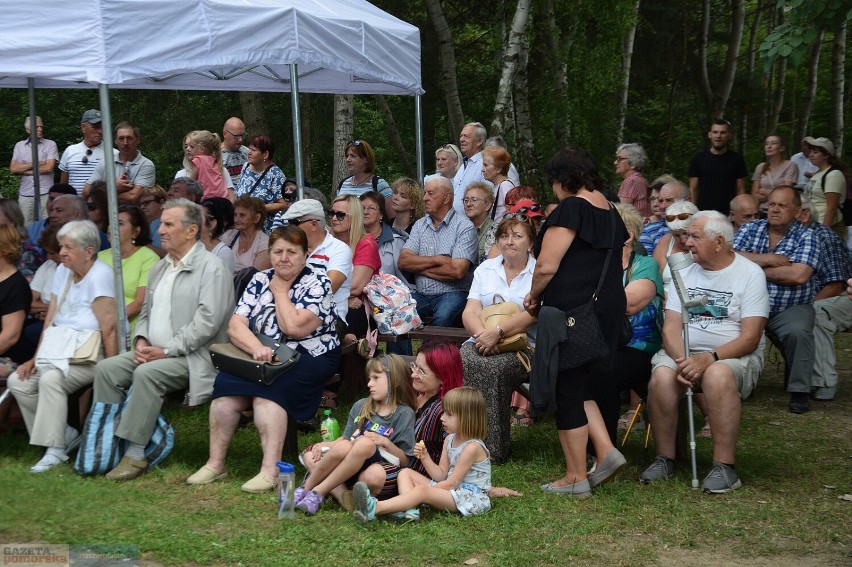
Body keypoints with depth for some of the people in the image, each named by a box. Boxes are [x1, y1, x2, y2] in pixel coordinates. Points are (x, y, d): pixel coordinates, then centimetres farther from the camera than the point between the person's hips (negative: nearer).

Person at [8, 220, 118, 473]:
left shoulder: (99, 275, -14)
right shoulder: (63, 271, 11)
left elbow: (109, 328, -20)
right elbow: (50, 320, 9)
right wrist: (36, 358, 2)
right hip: (59, 352, 9)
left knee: (51, 379, -31)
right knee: (18, 381, -8)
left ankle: (56, 450, -21)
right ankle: (63, 433, 2)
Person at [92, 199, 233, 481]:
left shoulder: (211, 267, -9)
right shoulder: (159, 268, 19)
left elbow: (207, 322, -18)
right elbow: (146, 312, 23)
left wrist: (167, 351, -18)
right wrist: (141, 341, 1)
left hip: (191, 357, -8)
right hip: (153, 352, 8)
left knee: (146, 374, -32)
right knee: (106, 368, -11)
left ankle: (135, 453, -25)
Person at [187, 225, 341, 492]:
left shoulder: (317, 282, -5)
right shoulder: (260, 280, 9)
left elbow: (295, 328, -18)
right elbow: (235, 326, -3)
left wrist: (280, 290, -6)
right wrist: (256, 348, -23)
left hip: (309, 357, -4)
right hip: (262, 355, 5)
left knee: (268, 390, -32)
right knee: (225, 384, -22)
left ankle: (270, 471, -34)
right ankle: (215, 463, -16)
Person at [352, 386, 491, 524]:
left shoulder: (472, 447, -18)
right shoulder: (450, 439, 10)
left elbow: (451, 483, -17)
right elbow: (441, 475, 8)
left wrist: (426, 489, -14)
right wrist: (425, 456, -7)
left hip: (471, 496, -10)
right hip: (451, 490, 10)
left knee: (422, 490, -32)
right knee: (405, 473, 3)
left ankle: (375, 508, -46)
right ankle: (411, 510, -27)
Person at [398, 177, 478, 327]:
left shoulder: (464, 227, -4)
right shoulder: (420, 225, 14)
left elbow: (458, 271, -15)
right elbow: (403, 261, 2)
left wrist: (420, 267, -4)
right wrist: (437, 260, -10)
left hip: (452, 293, -4)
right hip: (420, 294, 4)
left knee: (442, 318, -35)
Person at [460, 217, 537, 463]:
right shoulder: (485, 269, 17)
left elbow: (531, 314, -10)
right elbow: (469, 312, 7)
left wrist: (498, 332, -24)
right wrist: (483, 334, -15)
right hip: (482, 341, 4)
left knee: (493, 368, -34)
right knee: (462, 363, -29)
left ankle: (494, 449, -25)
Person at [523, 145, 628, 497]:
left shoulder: (572, 208, -12)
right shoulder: (609, 210, 14)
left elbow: (547, 265, -18)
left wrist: (534, 297, 1)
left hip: (572, 310, -9)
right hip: (609, 306, 9)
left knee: (567, 392, 2)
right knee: (578, 385, 20)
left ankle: (576, 478, 9)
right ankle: (606, 452, 9)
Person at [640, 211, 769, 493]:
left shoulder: (750, 274, -2)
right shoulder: (685, 274, 12)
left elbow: (750, 338, -10)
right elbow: (671, 328, 3)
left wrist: (709, 358, -23)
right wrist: (682, 360, -18)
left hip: (735, 355, -3)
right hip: (684, 353, 4)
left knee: (717, 375, -37)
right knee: (661, 375, -29)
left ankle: (724, 466, -28)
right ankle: (665, 458, -14)